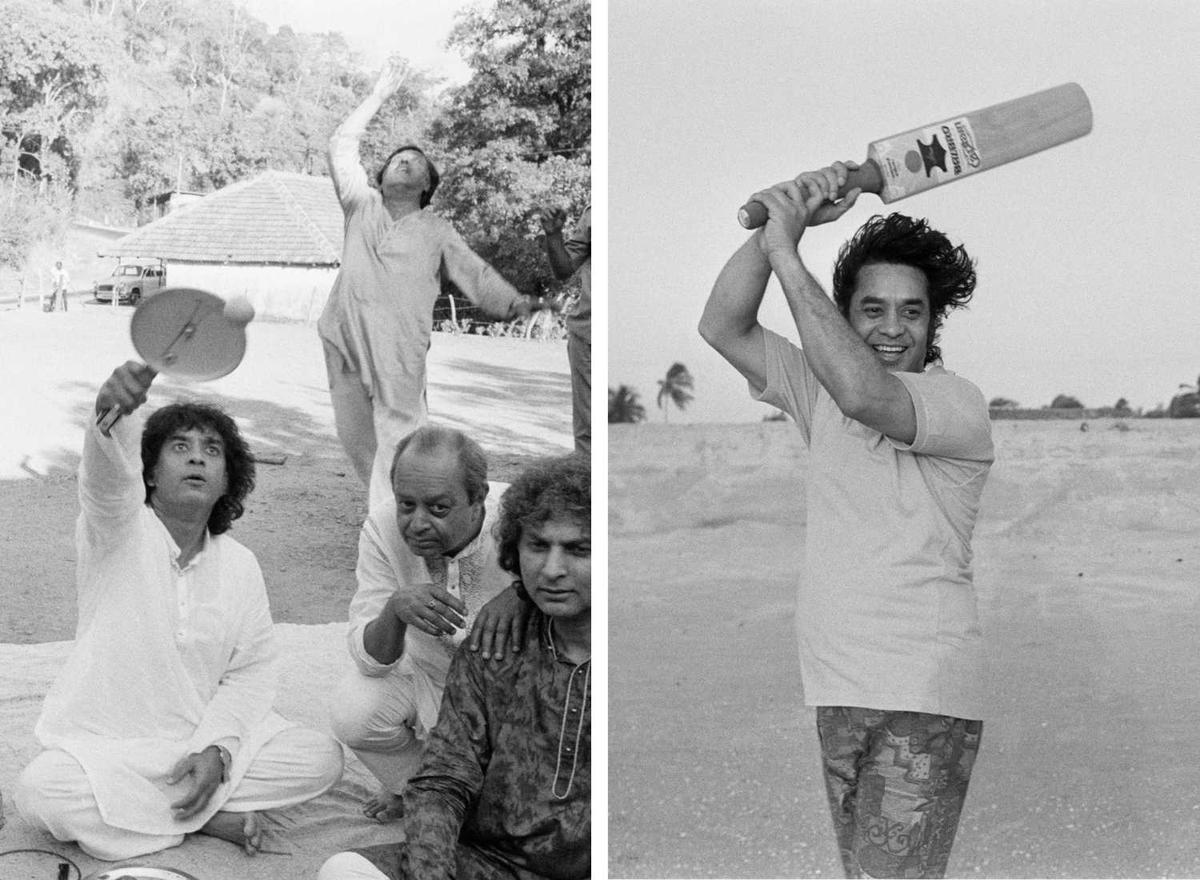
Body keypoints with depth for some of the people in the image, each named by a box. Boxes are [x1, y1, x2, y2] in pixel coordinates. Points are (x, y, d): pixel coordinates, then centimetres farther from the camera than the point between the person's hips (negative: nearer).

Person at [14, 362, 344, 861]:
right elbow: (109, 474, -33)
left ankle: (132, 810, -10)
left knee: (322, 759, -15)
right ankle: (210, 817, -13)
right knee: (40, 794, -32)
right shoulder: (117, 530, -9)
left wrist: (215, 747, -16)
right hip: (105, 742, -3)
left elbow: (252, 672, 2)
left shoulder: (240, 566, 3)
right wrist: (112, 412, -56)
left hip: (202, 739, 3)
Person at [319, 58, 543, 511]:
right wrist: (378, 96, 13)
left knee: (398, 437, -13)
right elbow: (341, 148, 14)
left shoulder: (436, 231, 14)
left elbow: (476, 274, 6)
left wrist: (514, 303, -11)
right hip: (345, 341, 2)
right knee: (355, 436, 6)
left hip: (400, 352, -2)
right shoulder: (362, 206, 17)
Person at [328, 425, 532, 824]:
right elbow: (370, 660, -21)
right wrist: (396, 610, -45)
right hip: (421, 672, 2)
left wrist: (522, 593, -48)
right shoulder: (383, 528, -22)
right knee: (353, 714, -25)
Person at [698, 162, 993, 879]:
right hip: (834, 687, 7)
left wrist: (786, 251, -23)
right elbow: (723, 328, 2)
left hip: (922, 694, -6)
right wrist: (782, 221, -12)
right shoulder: (822, 388, 12)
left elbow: (865, 395, -28)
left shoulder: (958, 403, -8)